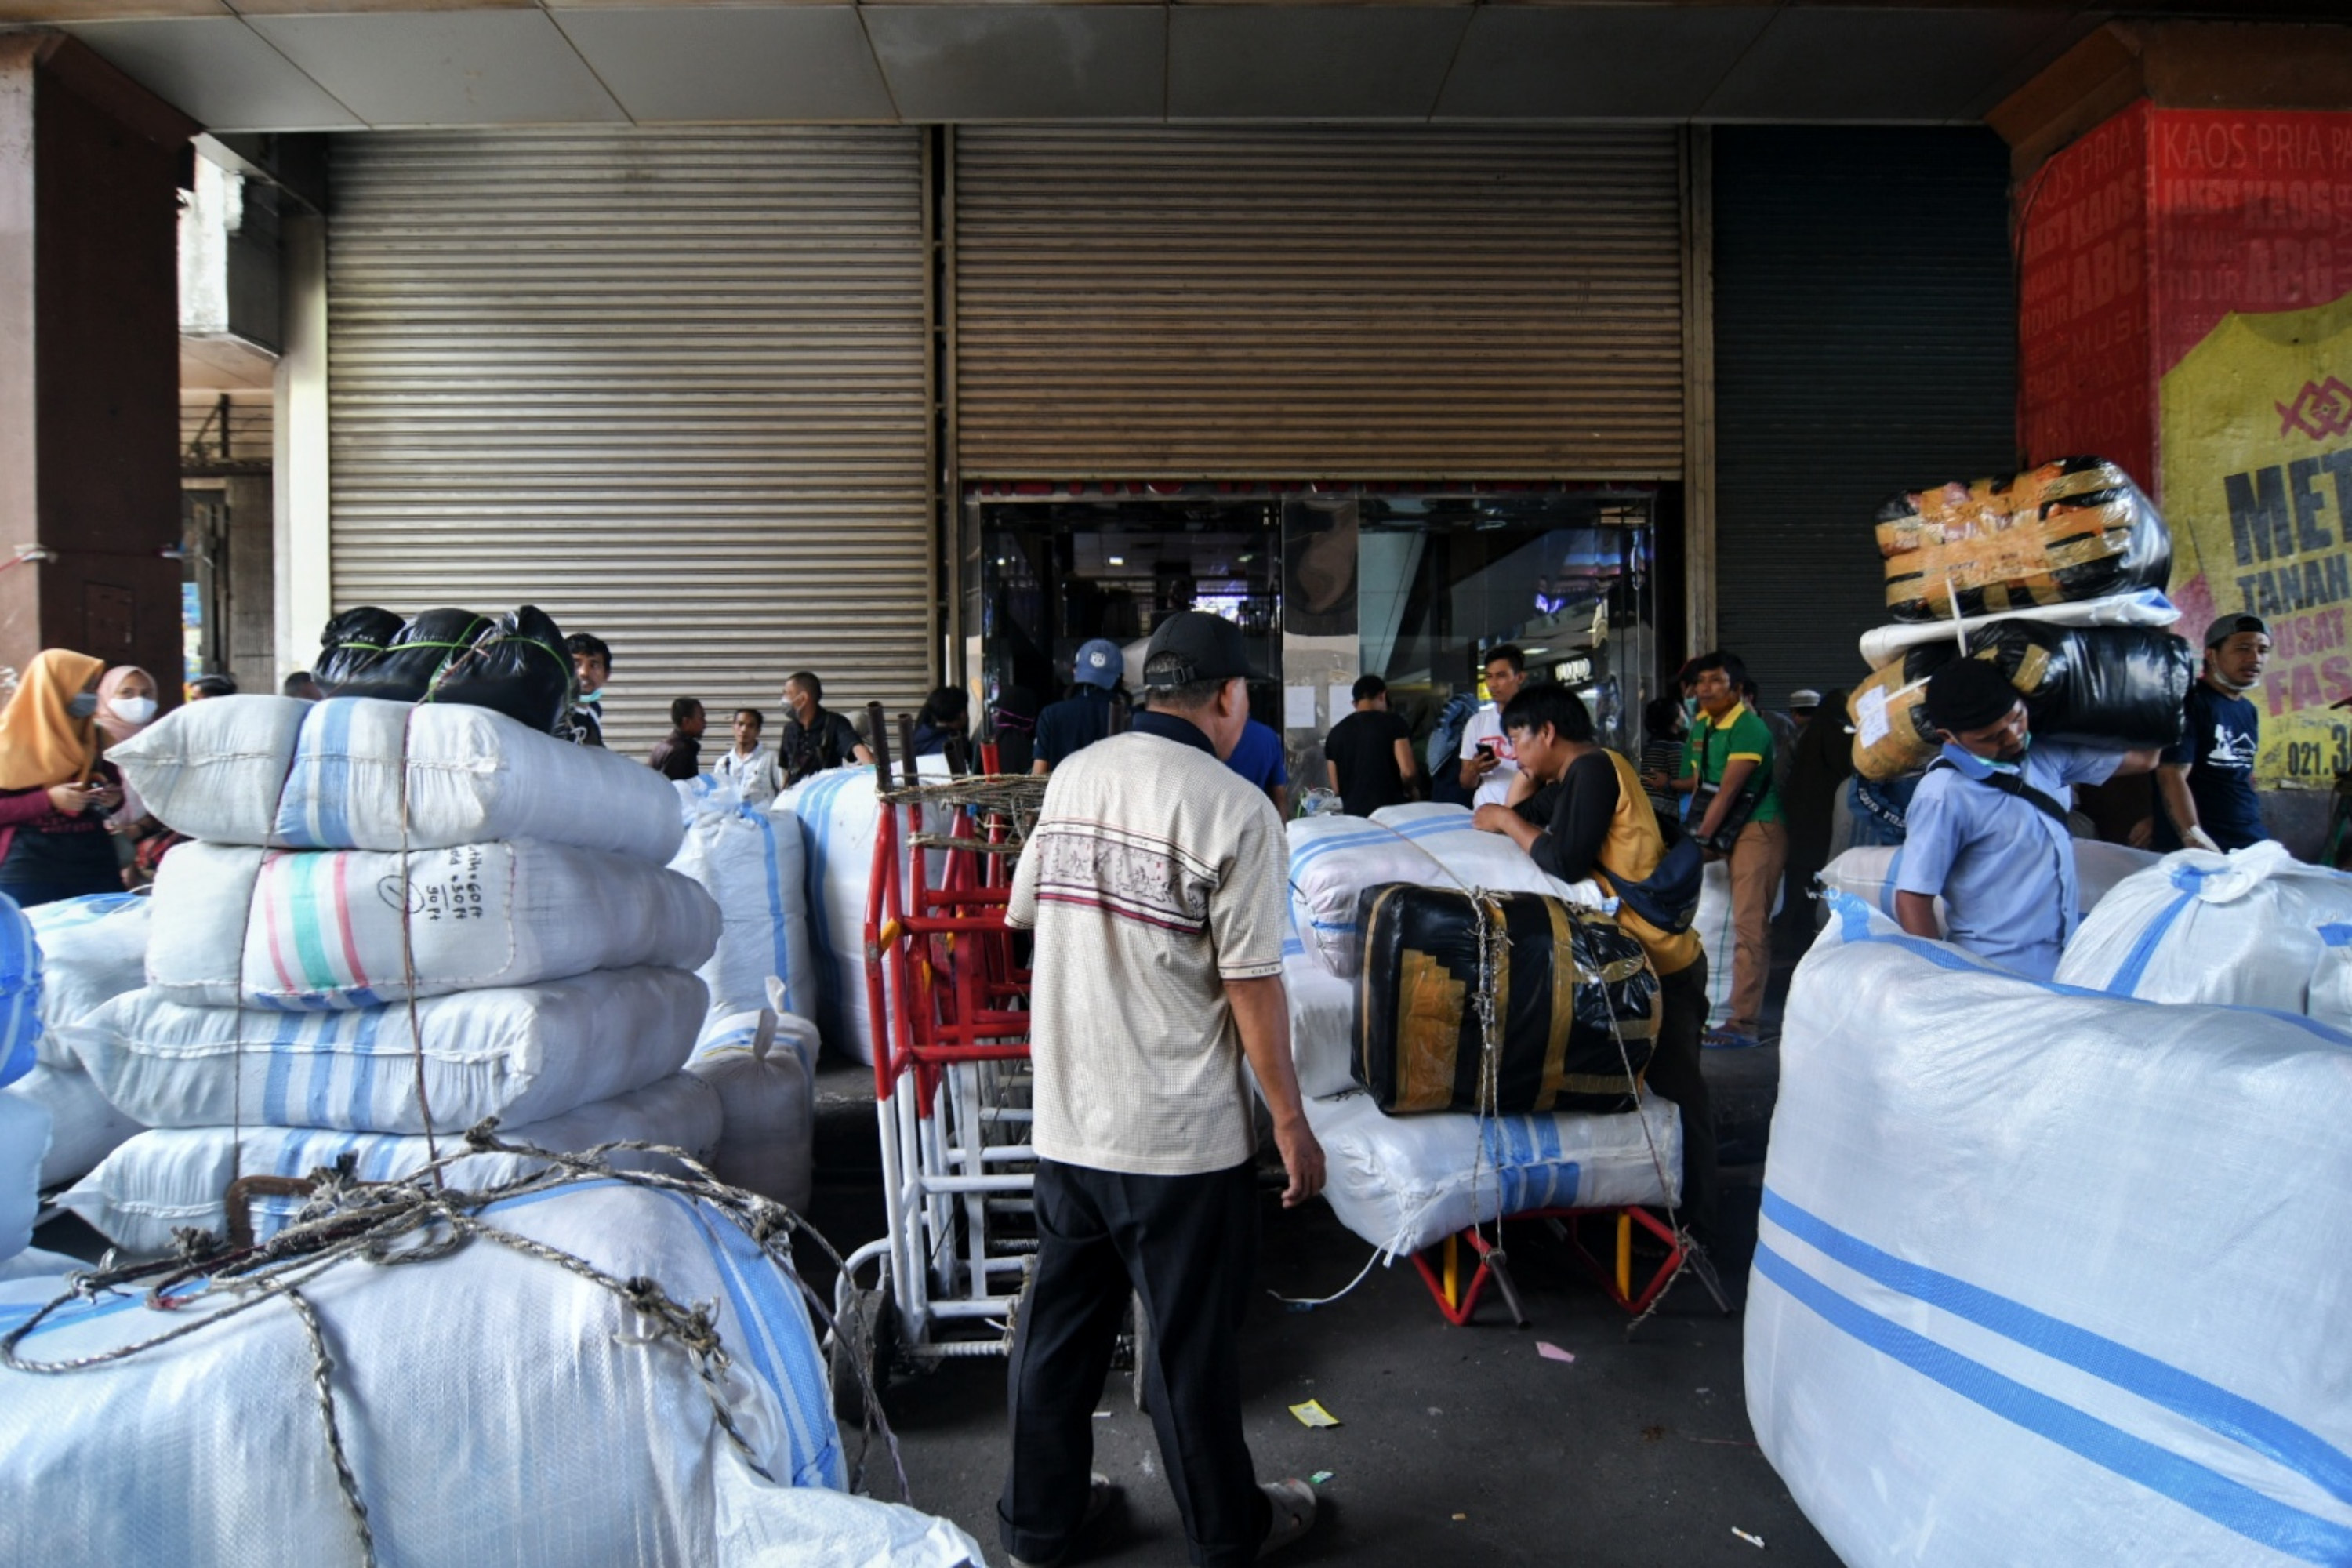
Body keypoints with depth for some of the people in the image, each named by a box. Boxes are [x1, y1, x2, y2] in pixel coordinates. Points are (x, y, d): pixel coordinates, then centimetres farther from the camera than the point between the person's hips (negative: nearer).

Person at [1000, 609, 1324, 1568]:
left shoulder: (1072, 776, 2)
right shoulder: (1233, 808, -16)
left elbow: (1025, 914, 13)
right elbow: (1251, 984, -16)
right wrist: (1291, 1121, -7)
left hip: (1065, 1119, 6)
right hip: (1179, 1132, -5)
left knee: (1059, 1325, 18)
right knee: (1191, 1344, 11)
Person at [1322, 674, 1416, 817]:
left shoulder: (1336, 733, 9)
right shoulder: (1394, 723, -1)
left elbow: (1336, 789, 10)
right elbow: (1407, 771, -10)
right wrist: (1408, 791, 10)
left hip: (1354, 814, 3)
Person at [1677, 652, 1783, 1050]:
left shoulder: (1749, 728, -16)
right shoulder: (1701, 725, 10)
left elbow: (1727, 793, -20)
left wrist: (1700, 841, -20)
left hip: (1758, 829, -8)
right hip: (1725, 831, 8)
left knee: (1749, 924, -10)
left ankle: (1743, 1022, -8)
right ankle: (1750, 1011, 17)